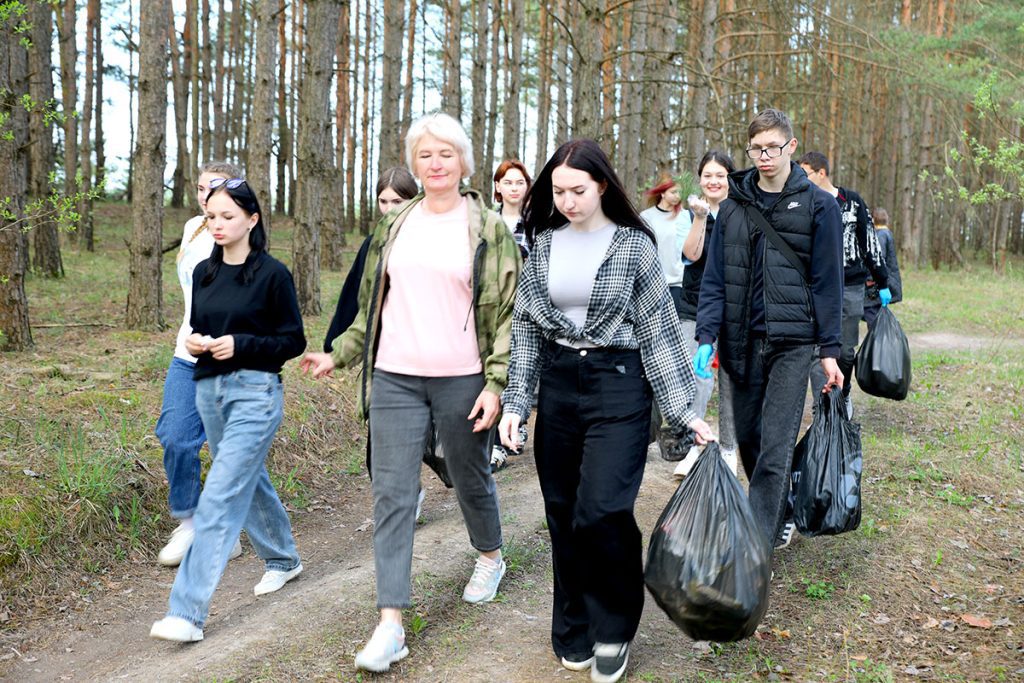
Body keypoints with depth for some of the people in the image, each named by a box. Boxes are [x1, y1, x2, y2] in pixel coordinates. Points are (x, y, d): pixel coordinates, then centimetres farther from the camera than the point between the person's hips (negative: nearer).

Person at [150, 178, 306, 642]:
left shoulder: (272, 274, -8)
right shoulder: (204, 273, 9)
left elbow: (293, 340, -6)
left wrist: (240, 344, -19)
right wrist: (194, 342, -4)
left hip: (255, 392, -7)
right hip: (209, 389, 7)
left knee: (220, 497, -12)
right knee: (249, 482, 19)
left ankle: (188, 612, -11)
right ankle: (283, 559, 41)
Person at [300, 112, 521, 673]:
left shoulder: (488, 229, -1)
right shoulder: (394, 226, 10)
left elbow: (509, 312, -3)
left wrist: (497, 382, -11)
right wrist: (339, 354, 11)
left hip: (461, 380, -3)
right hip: (394, 379, 3)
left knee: (471, 480, 15)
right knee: (392, 495, -2)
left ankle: (490, 558, 45)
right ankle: (391, 624, 3)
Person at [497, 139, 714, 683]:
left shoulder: (633, 244, -5)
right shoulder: (543, 242, 5)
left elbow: (658, 329, -3)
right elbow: (525, 326, 8)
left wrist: (683, 412, -5)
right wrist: (516, 402, 1)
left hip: (617, 382, -4)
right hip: (557, 383, 4)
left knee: (600, 510, -13)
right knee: (563, 515, 8)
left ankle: (613, 627, 12)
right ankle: (574, 634, 26)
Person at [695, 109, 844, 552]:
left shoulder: (817, 206, -1)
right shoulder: (732, 207, 8)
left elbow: (827, 282, -1)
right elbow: (714, 278, 6)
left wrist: (830, 350, -4)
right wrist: (706, 336, -5)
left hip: (792, 341, -4)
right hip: (741, 341, 4)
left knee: (775, 448, -7)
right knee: (747, 438, 11)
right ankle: (778, 521, 32)